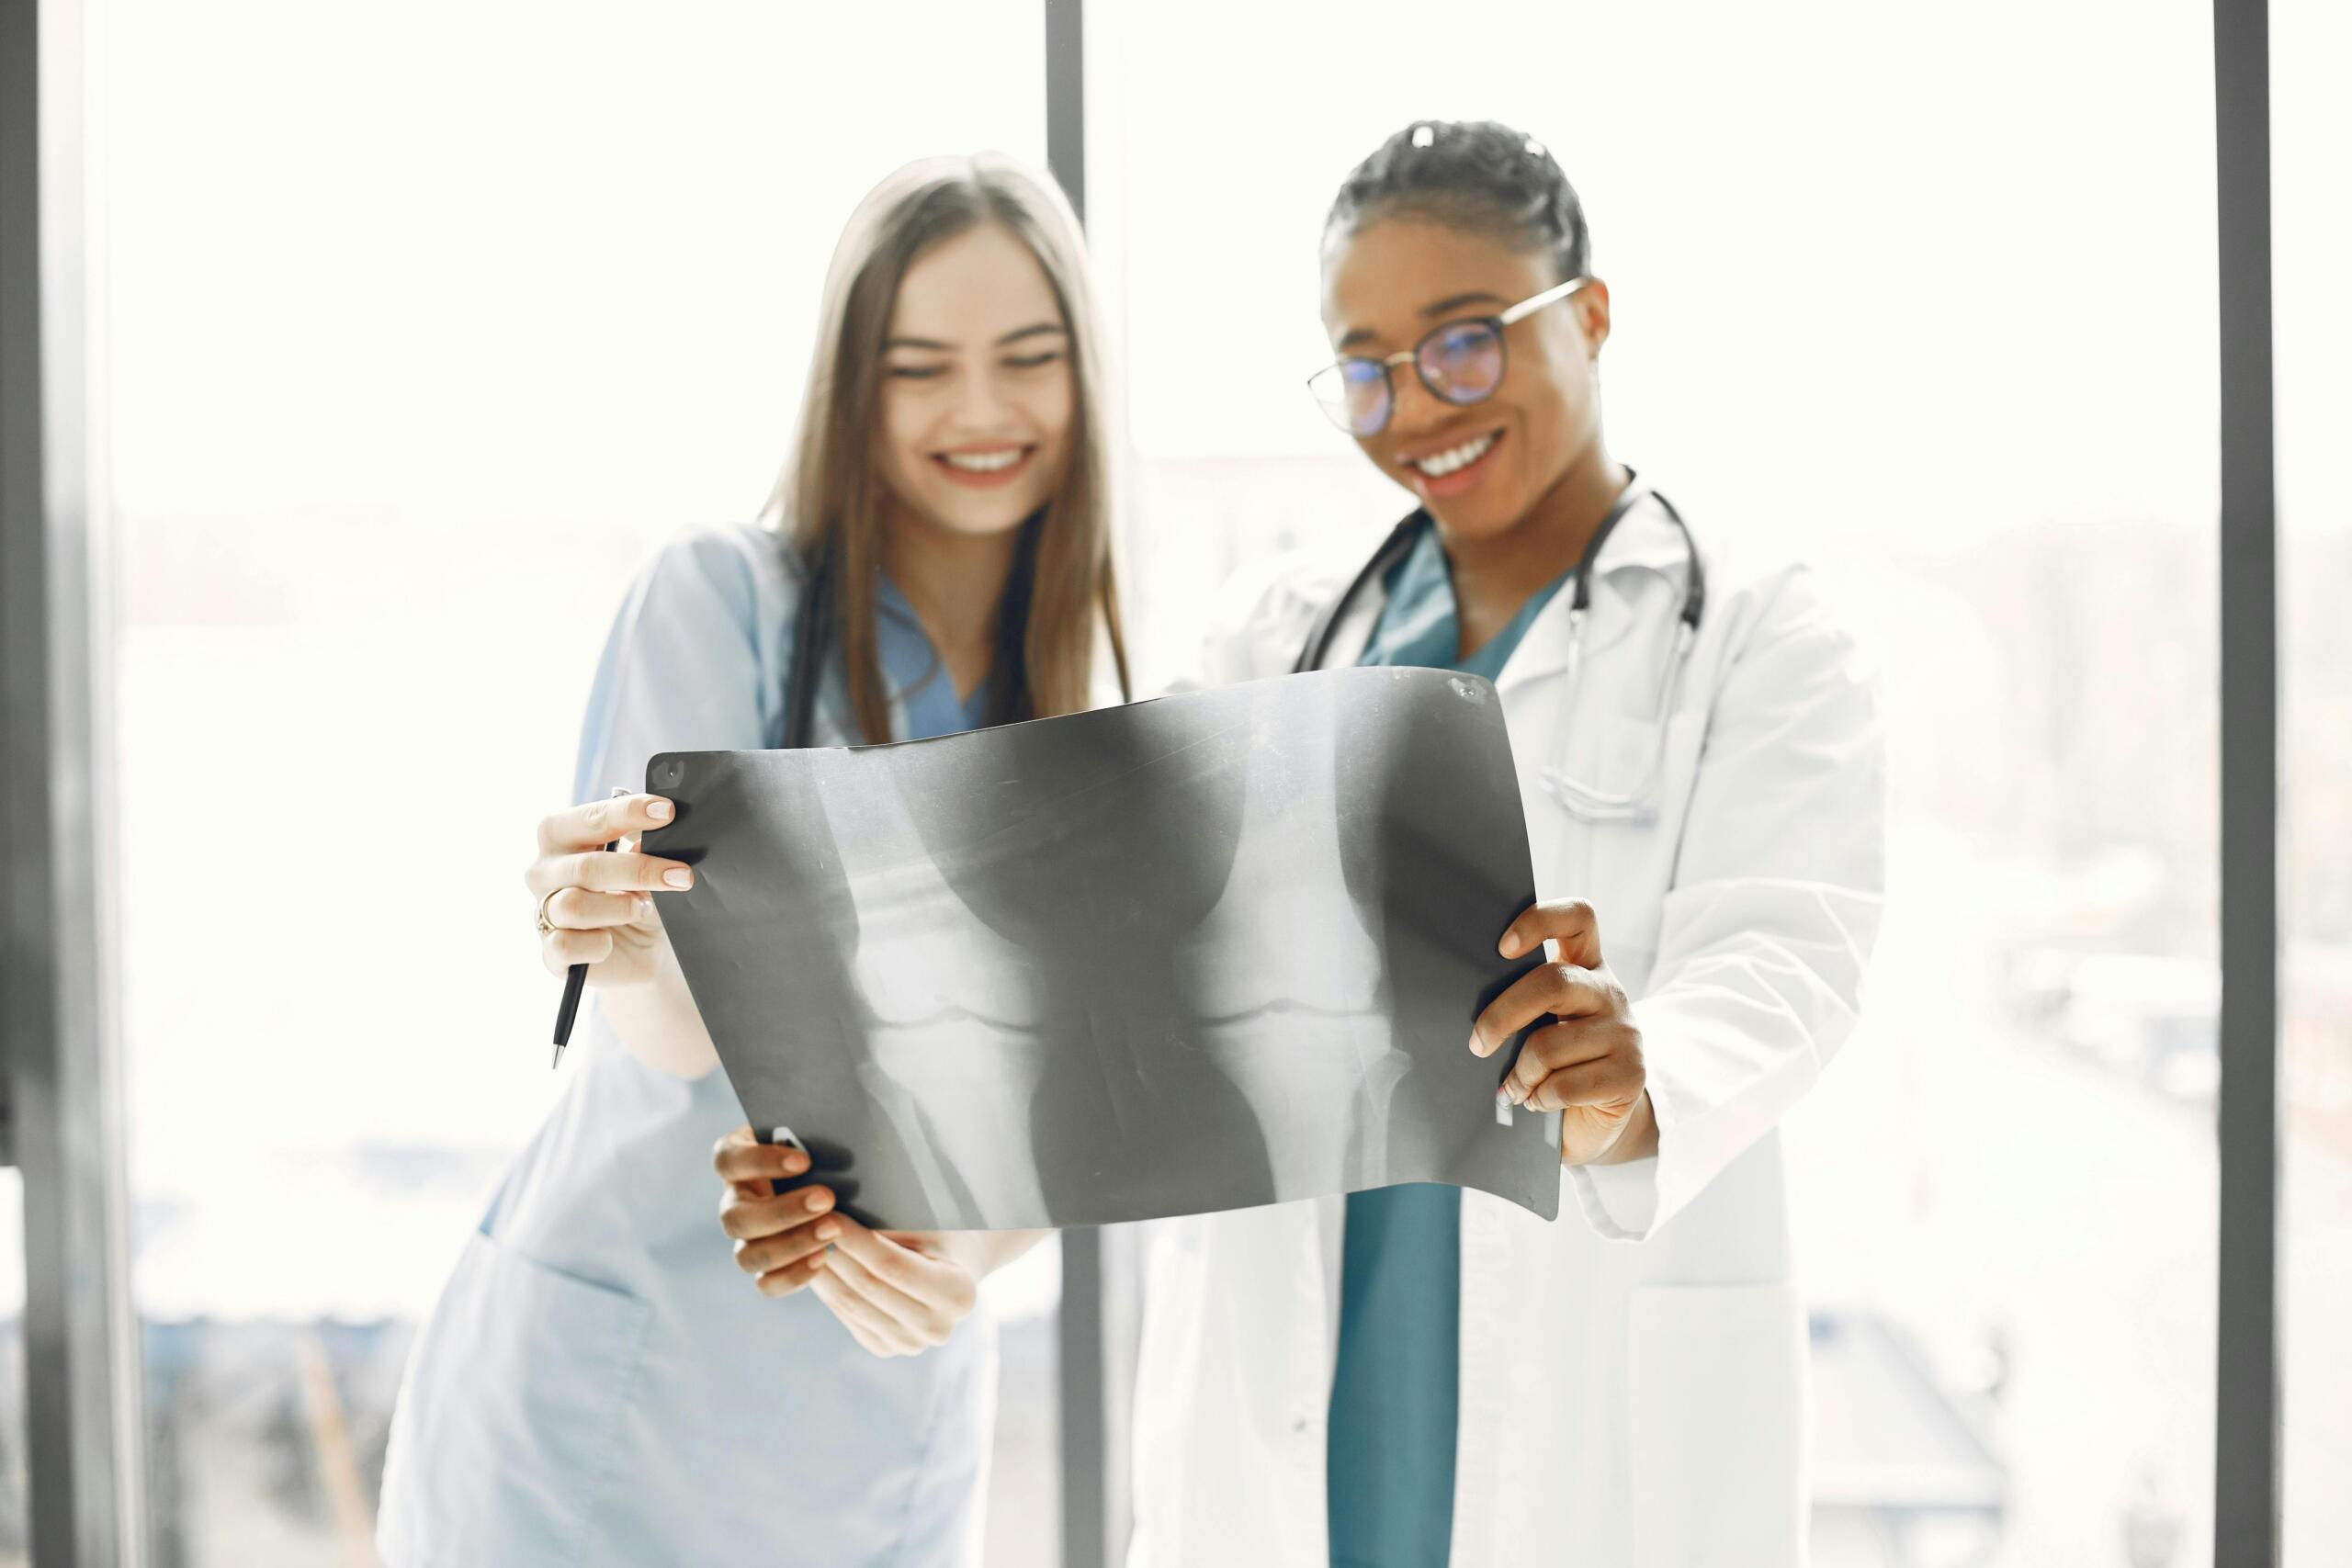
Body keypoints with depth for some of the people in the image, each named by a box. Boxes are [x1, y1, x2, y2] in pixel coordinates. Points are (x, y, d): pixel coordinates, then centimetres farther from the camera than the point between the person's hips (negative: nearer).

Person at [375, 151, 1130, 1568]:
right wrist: (624, 951, -38)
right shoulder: (726, 594, -8)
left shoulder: (1086, 686, 4)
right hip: (620, 1386, -4)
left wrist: (973, 1250, -19)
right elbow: (685, 1030, -16)